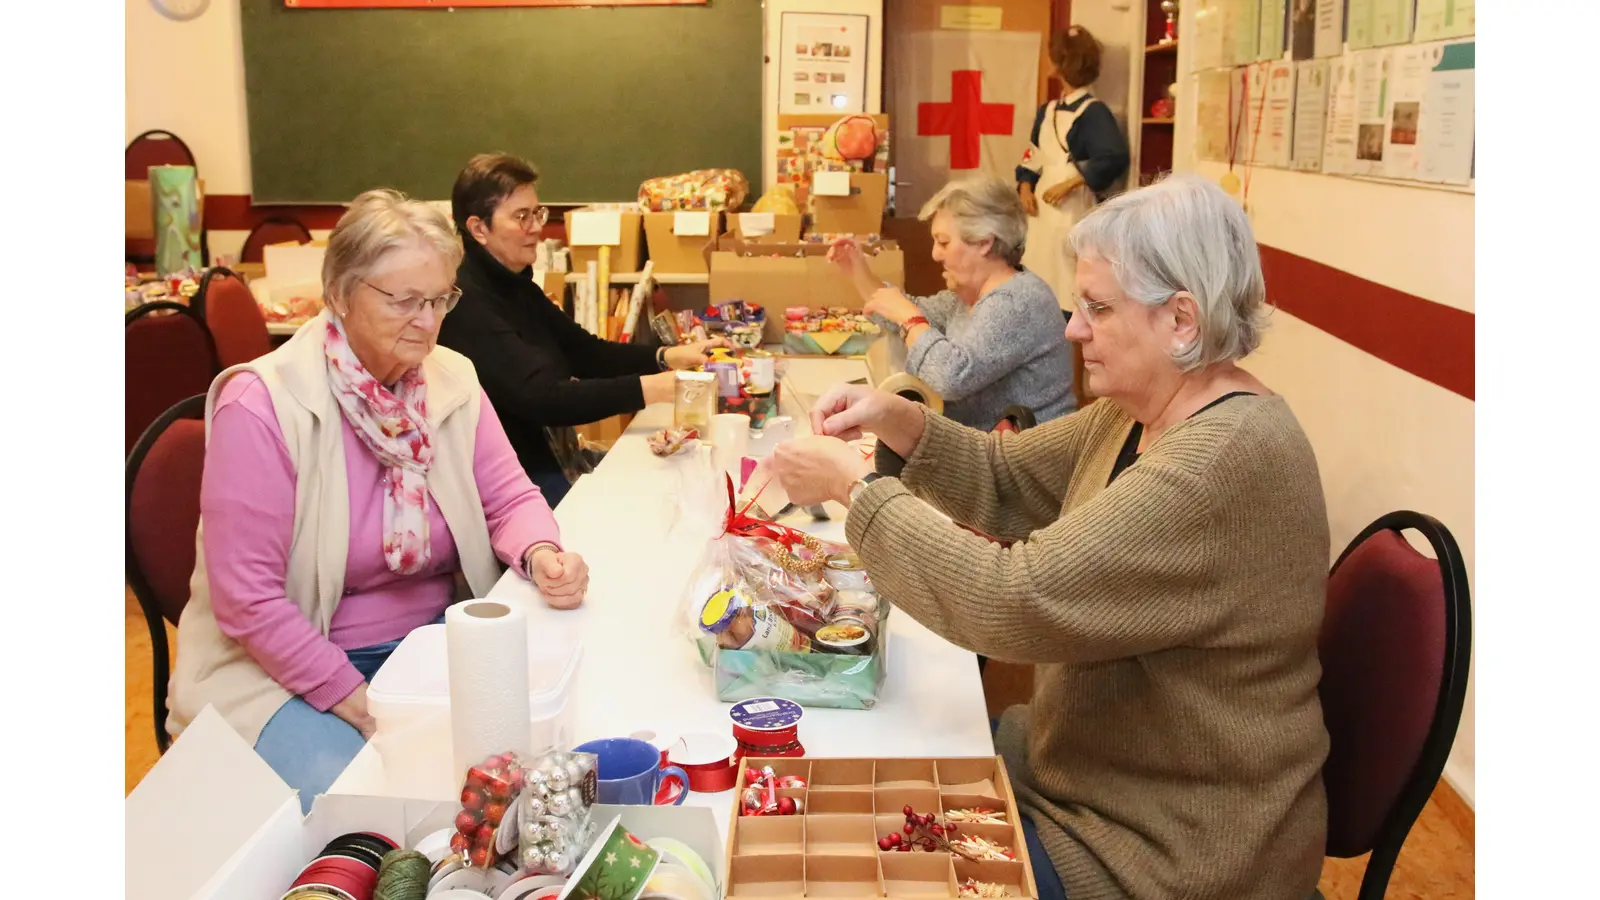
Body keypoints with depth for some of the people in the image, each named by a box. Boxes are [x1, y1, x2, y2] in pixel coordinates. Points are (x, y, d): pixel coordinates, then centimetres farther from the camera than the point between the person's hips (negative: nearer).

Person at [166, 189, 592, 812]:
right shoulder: (260, 407, -16)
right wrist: (361, 706, -19)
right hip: (289, 667, -5)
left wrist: (541, 554, -18)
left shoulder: (452, 380, 1)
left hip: (437, 641, 6)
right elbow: (246, 597, -16)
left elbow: (510, 498, 6)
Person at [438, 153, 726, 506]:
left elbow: (585, 353, 10)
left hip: (551, 460, 9)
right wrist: (645, 389, -33)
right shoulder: (466, 305, -19)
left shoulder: (516, 287, 12)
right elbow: (540, 397, -28)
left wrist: (666, 357, -6)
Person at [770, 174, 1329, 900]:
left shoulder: (1228, 460, -29)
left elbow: (1016, 602, -33)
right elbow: (1006, 476, 8)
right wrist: (897, 421, -10)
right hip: (1090, 766, 8)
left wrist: (857, 486, -23)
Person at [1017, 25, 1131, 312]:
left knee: (1068, 285, -10)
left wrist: (1070, 183, -21)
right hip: (1042, 208, 8)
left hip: (1074, 210, -8)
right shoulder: (1047, 111, 14)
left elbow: (1116, 159, -21)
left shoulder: (1093, 112, -9)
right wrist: (1025, 186, 1)